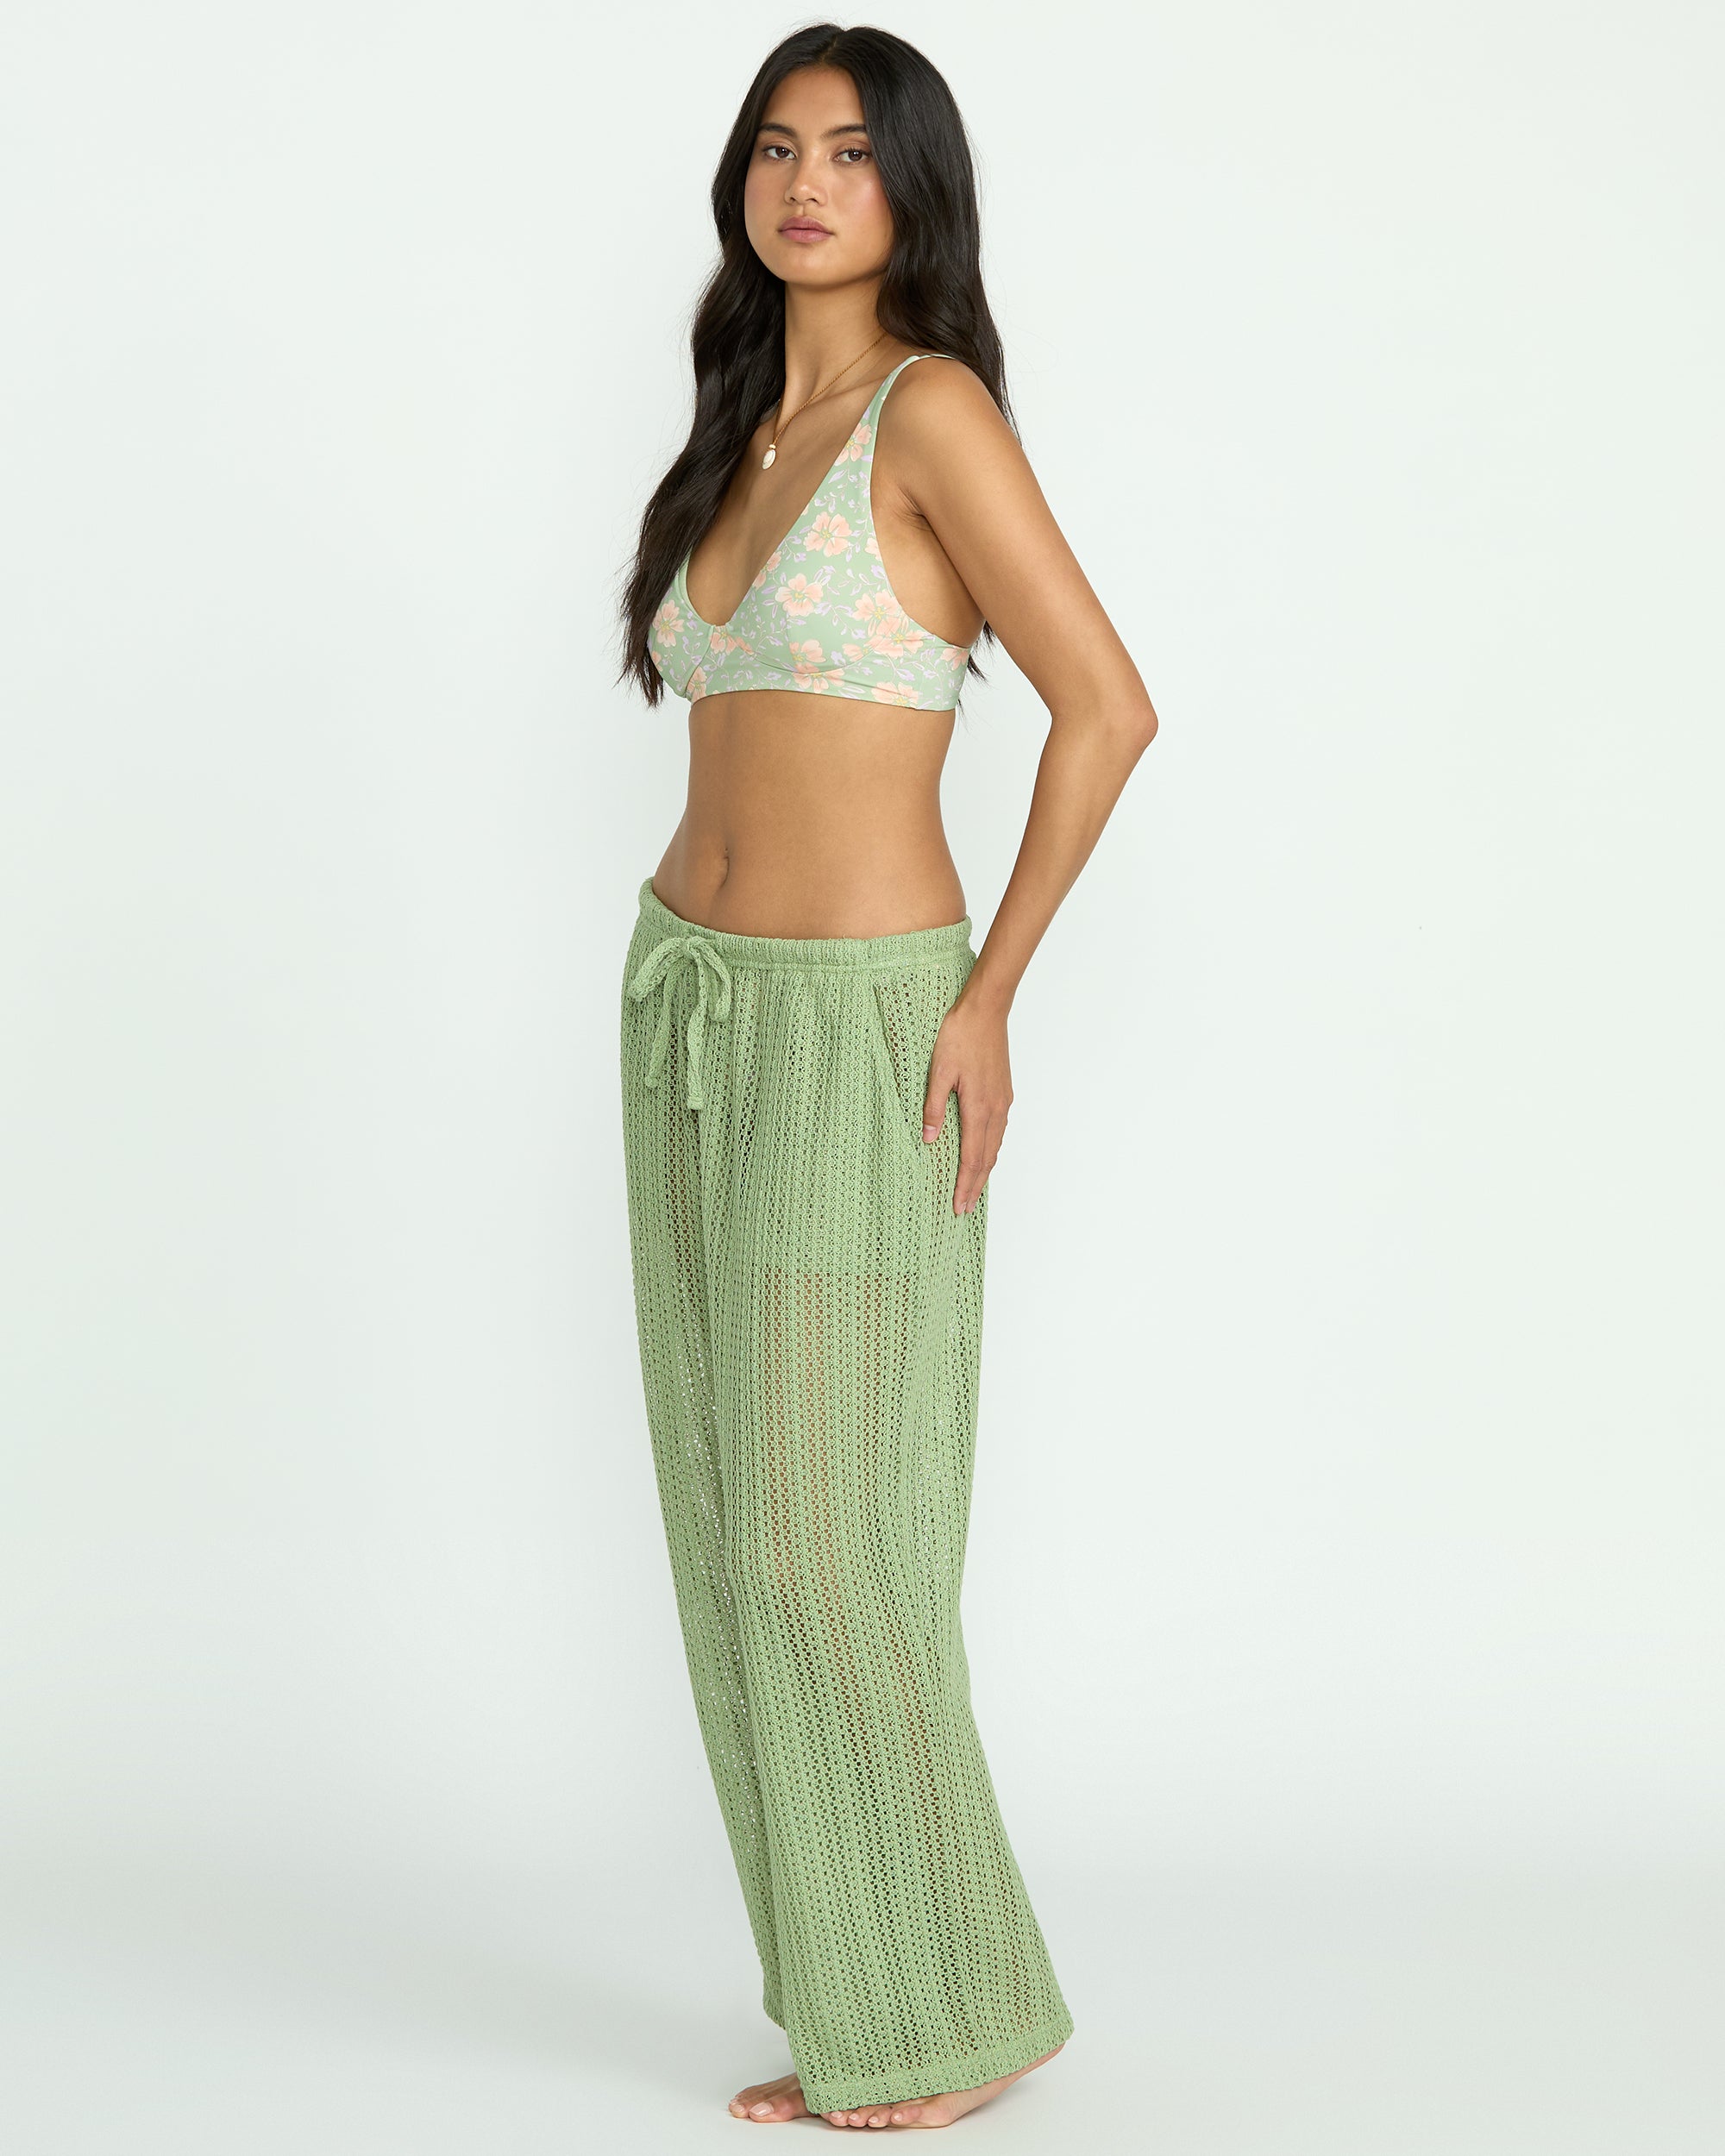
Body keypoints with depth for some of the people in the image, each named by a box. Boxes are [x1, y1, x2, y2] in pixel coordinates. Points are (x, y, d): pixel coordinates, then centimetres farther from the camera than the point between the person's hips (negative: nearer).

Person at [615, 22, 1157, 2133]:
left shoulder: (933, 409, -10)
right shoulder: (749, 437, 14)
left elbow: (1107, 706, -16)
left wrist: (987, 995, -15)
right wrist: (710, 980, 18)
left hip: (857, 1027, -8)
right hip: (693, 1007, 8)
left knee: (822, 1539, -5)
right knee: (740, 1530, 9)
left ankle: (952, 2004, 13)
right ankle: (853, 2017, 20)